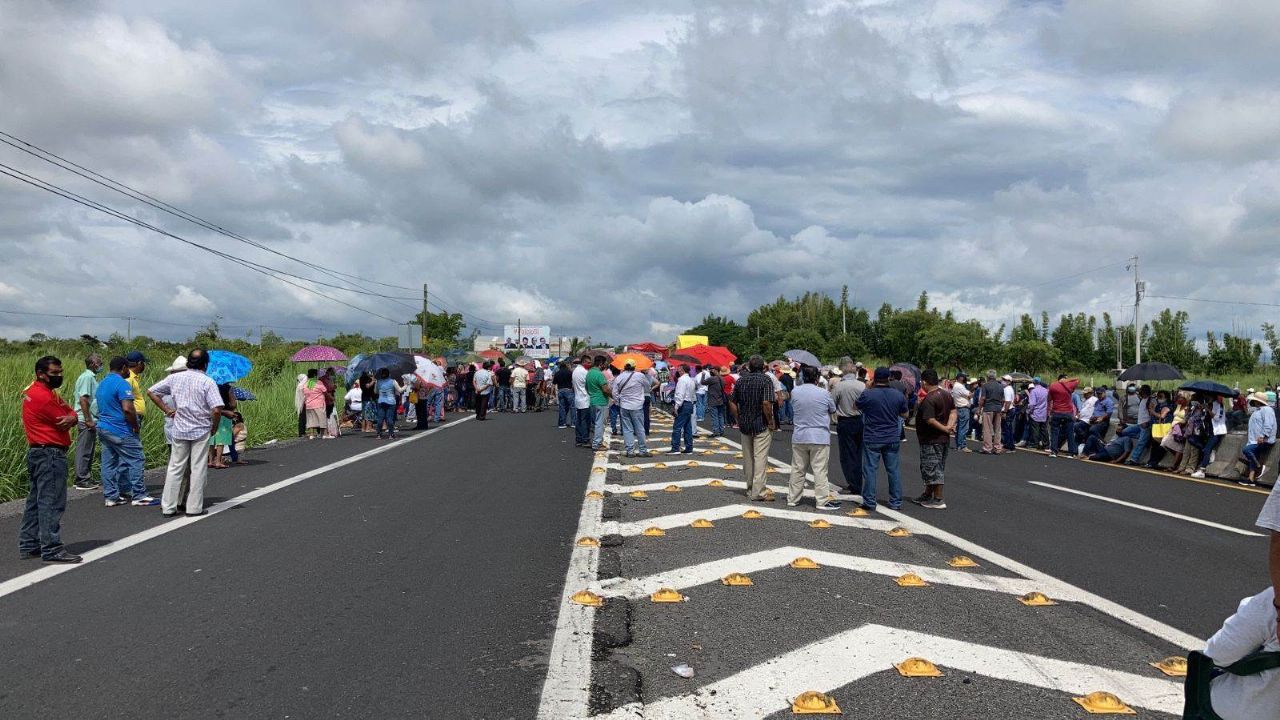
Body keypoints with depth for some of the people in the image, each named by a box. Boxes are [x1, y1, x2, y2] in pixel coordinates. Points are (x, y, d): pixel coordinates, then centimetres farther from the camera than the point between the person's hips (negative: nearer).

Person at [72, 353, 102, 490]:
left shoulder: (92, 377, 16)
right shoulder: (87, 377, -14)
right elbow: (83, 399, -21)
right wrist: (88, 420, -21)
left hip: (91, 420, 10)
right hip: (86, 421, -10)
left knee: (88, 450, 14)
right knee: (84, 451, -5)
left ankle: (86, 478, 20)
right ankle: (82, 480, -1)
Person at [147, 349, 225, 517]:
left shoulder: (174, 378, 2)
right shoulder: (208, 382, -10)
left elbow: (151, 392, 8)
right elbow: (217, 409, -18)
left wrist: (166, 409, 10)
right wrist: (214, 427, -2)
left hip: (179, 430, 3)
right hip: (201, 431, -3)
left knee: (175, 469, 11)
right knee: (198, 470, 5)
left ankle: (168, 507, 12)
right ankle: (194, 507, 7)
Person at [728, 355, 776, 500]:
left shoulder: (741, 379, 6)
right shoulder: (765, 380, -10)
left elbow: (732, 402, 7)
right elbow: (766, 403, -21)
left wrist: (739, 420, 14)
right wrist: (771, 422, -11)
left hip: (744, 425, 5)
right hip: (761, 425, -5)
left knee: (747, 458, 14)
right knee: (760, 458, -3)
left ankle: (750, 489, 24)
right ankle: (758, 491, -6)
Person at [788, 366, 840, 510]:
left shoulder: (795, 392, -3)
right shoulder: (823, 393, -11)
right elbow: (833, 409, 4)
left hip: (799, 437, 3)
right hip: (820, 437, -3)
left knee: (797, 469, 11)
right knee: (820, 470, 0)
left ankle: (792, 498, 18)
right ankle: (822, 501, 3)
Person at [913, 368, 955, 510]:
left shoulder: (928, 399, -21)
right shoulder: (946, 394, 7)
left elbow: (930, 420, -27)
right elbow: (953, 411, 6)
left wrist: (945, 428, -17)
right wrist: (949, 426, -7)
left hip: (931, 440, -9)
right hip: (944, 439, 9)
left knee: (932, 468, -1)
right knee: (938, 468, 16)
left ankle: (938, 501, 2)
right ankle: (927, 496, 29)